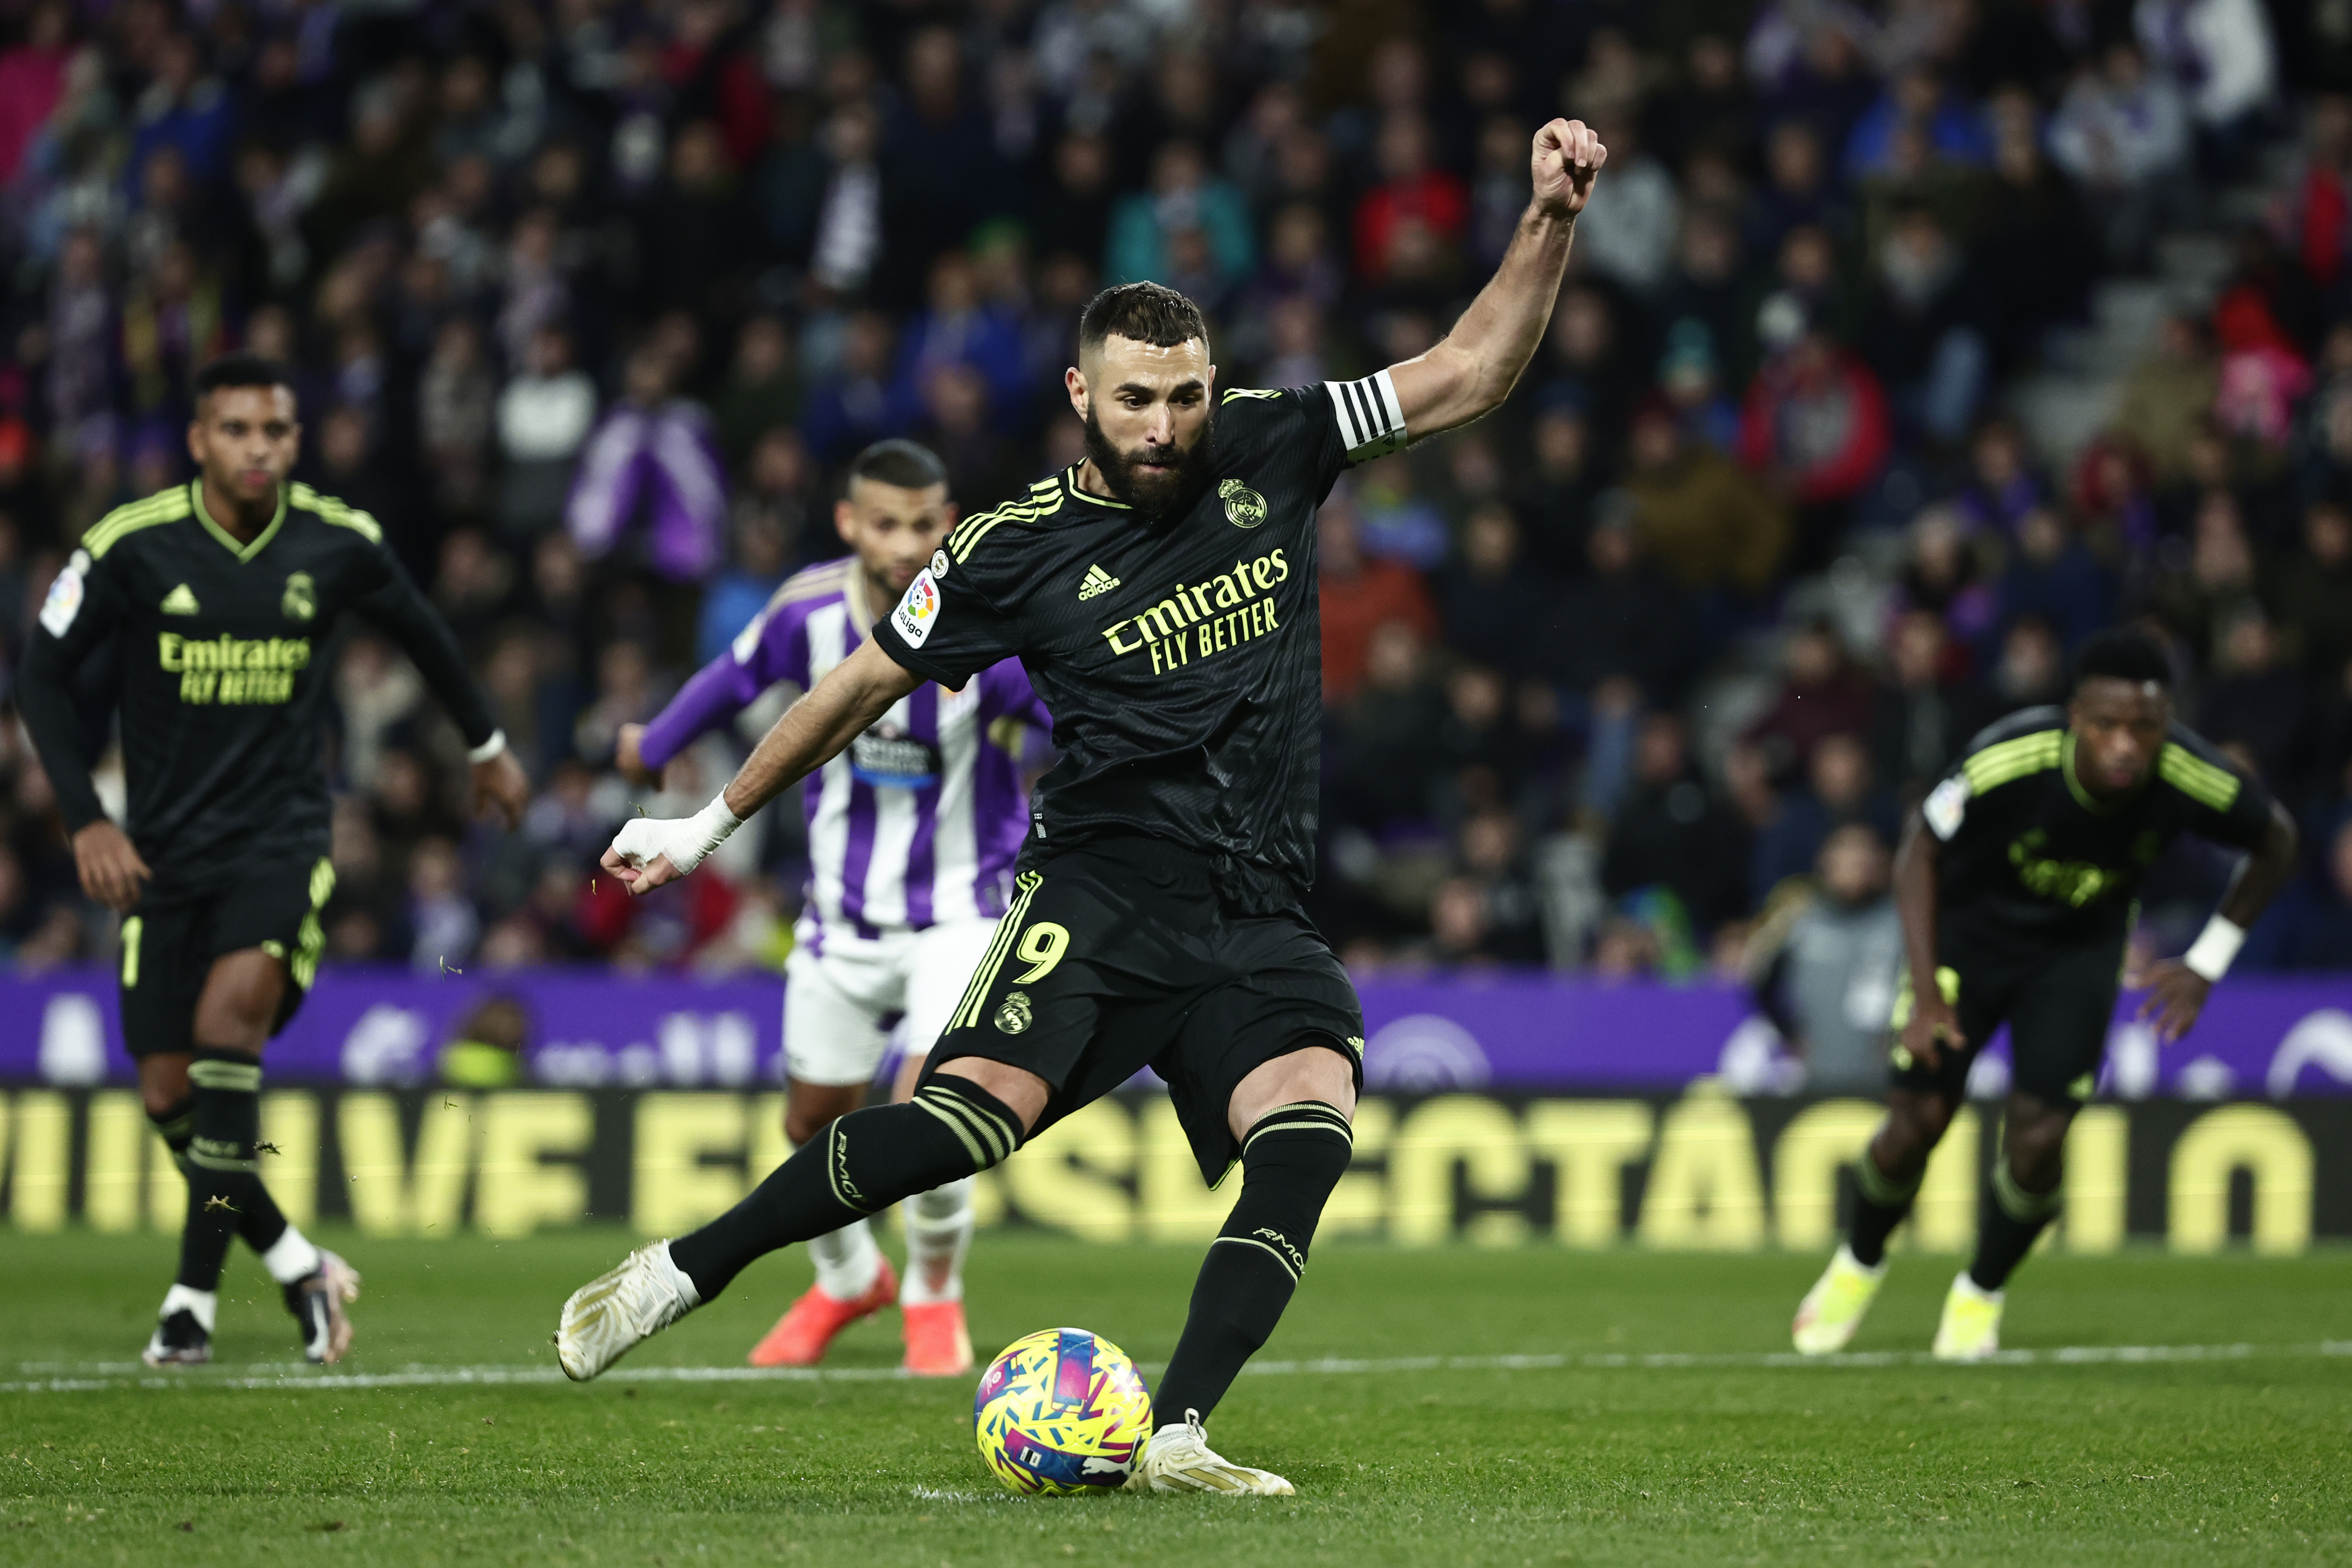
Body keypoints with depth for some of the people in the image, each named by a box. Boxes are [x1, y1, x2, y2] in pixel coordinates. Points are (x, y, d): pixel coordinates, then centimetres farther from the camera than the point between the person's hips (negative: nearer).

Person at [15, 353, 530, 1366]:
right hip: (163, 851, 2)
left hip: (283, 836, -2)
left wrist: (487, 748, 31)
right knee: (167, 1094, -2)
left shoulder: (338, 544, -3)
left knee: (232, 1006, -28)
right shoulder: (133, 545, -8)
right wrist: (86, 820, -10)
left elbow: (419, 630, 18)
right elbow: (44, 677, 0)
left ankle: (195, 1291, -26)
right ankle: (299, 1268, 21)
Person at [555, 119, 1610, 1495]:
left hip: (1260, 921, 3)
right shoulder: (1020, 553, -2)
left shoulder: (1268, 450, 5)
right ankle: (679, 1275, -12)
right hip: (1105, 889, -3)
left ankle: (1177, 1437, -28)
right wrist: (714, 824, 17)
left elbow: (1467, 378, 9)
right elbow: (864, 687, 11)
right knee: (981, 1105, -25)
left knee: (1311, 1125, -25)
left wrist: (1553, 223, -4)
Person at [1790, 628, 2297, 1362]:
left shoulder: (2193, 779, -30)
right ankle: (1859, 1265, 27)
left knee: (2038, 1142, -11)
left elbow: (2276, 842, -6)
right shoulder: (2006, 761, -36)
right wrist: (1925, 992, -20)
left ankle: (1981, 1295, 18)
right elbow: (1920, 847, -17)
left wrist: (2206, 965, -8)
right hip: (1969, 927, -1)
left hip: (2081, 949, 1)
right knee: (1918, 1121, -5)